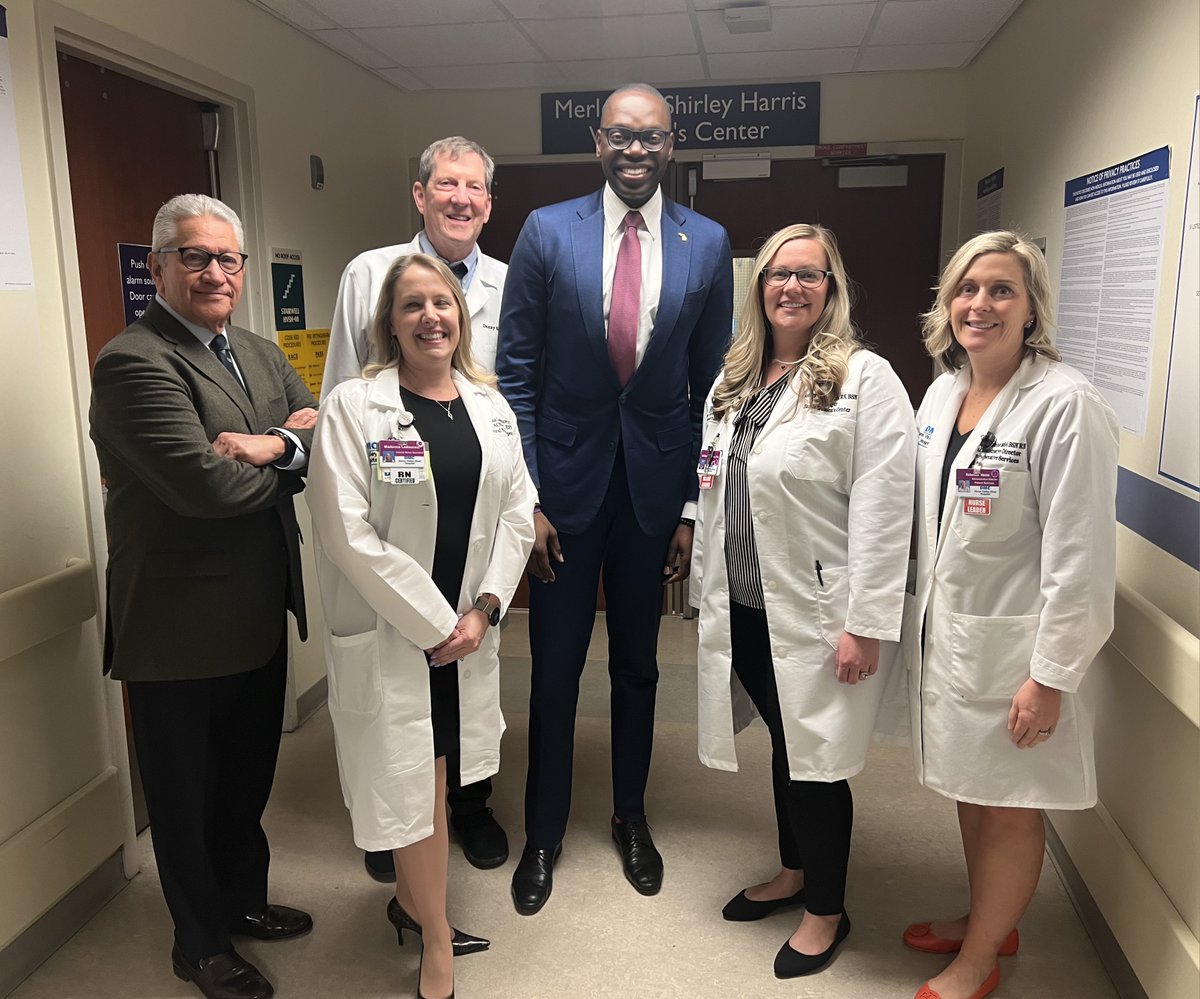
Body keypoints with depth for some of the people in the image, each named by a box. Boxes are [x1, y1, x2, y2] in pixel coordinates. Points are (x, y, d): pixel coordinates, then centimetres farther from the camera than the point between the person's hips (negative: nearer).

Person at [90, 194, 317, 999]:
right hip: (183, 629, -8)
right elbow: (206, 485, -29)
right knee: (189, 795, 13)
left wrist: (273, 443, -21)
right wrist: (289, 452, -10)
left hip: (259, 618, 8)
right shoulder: (134, 362, -18)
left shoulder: (262, 354, 10)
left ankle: (243, 900, 47)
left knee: (249, 776, 24)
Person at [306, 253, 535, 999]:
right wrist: (431, 622, -13)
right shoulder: (354, 406, -9)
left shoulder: (491, 407, 6)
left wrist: (483, 609, -6)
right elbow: (348, 533, -15)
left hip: (470, 625, 4)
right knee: (417, 782, 4)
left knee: (437, 774, 15)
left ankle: (411, 898, 40)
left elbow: (518, 514, 5)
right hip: (390, 629, -4)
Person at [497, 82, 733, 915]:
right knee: (554, 668, 9)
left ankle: (631, 816, 37)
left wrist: (696, 505, -1)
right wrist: (525, 497, -8)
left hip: (655, 480, 1)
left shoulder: (708, 244, -1)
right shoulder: (547, 232, -4)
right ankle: (544, 831, 30)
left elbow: (712, 385, 2)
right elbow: (517, 372, -4)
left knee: (637, 664, 15)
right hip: (566, 478, -1)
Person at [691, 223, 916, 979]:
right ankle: (795, 873, 41)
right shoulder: (736, 381, 11)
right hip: (745, 608, 6)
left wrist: (865, 623, -18)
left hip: (815, 614, -6)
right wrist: (708, 590, 13)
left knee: (816, 759, 7)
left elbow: (882, 511, -16)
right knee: (784, 746, 20)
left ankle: (827, 910, 28)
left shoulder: (864, 378, -11)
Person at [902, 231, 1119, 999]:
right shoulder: (942, 392, 6)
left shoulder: (1065, 405, -18)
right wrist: (916, 616, 16)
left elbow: (1080, 558, -19)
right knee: (970, 789, 21)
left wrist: (1051, 677, -17)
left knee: (1009, 808, 10)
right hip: (943, 631, 7)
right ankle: (987, 921, 44)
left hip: (1010, 646, -7)